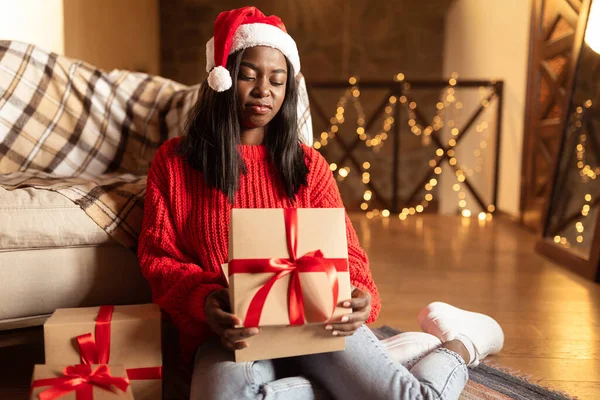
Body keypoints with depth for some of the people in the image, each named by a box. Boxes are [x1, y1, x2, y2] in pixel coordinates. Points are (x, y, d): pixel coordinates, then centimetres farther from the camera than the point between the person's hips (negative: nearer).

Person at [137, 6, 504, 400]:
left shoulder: (308, 164, 9)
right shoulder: (173, 161, 6)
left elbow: (343, 251, 7)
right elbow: (159, 256, 4)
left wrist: (360, 297, -17)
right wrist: (204, 301, -18)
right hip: (229, 331, 0)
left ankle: (460, 344, 13)